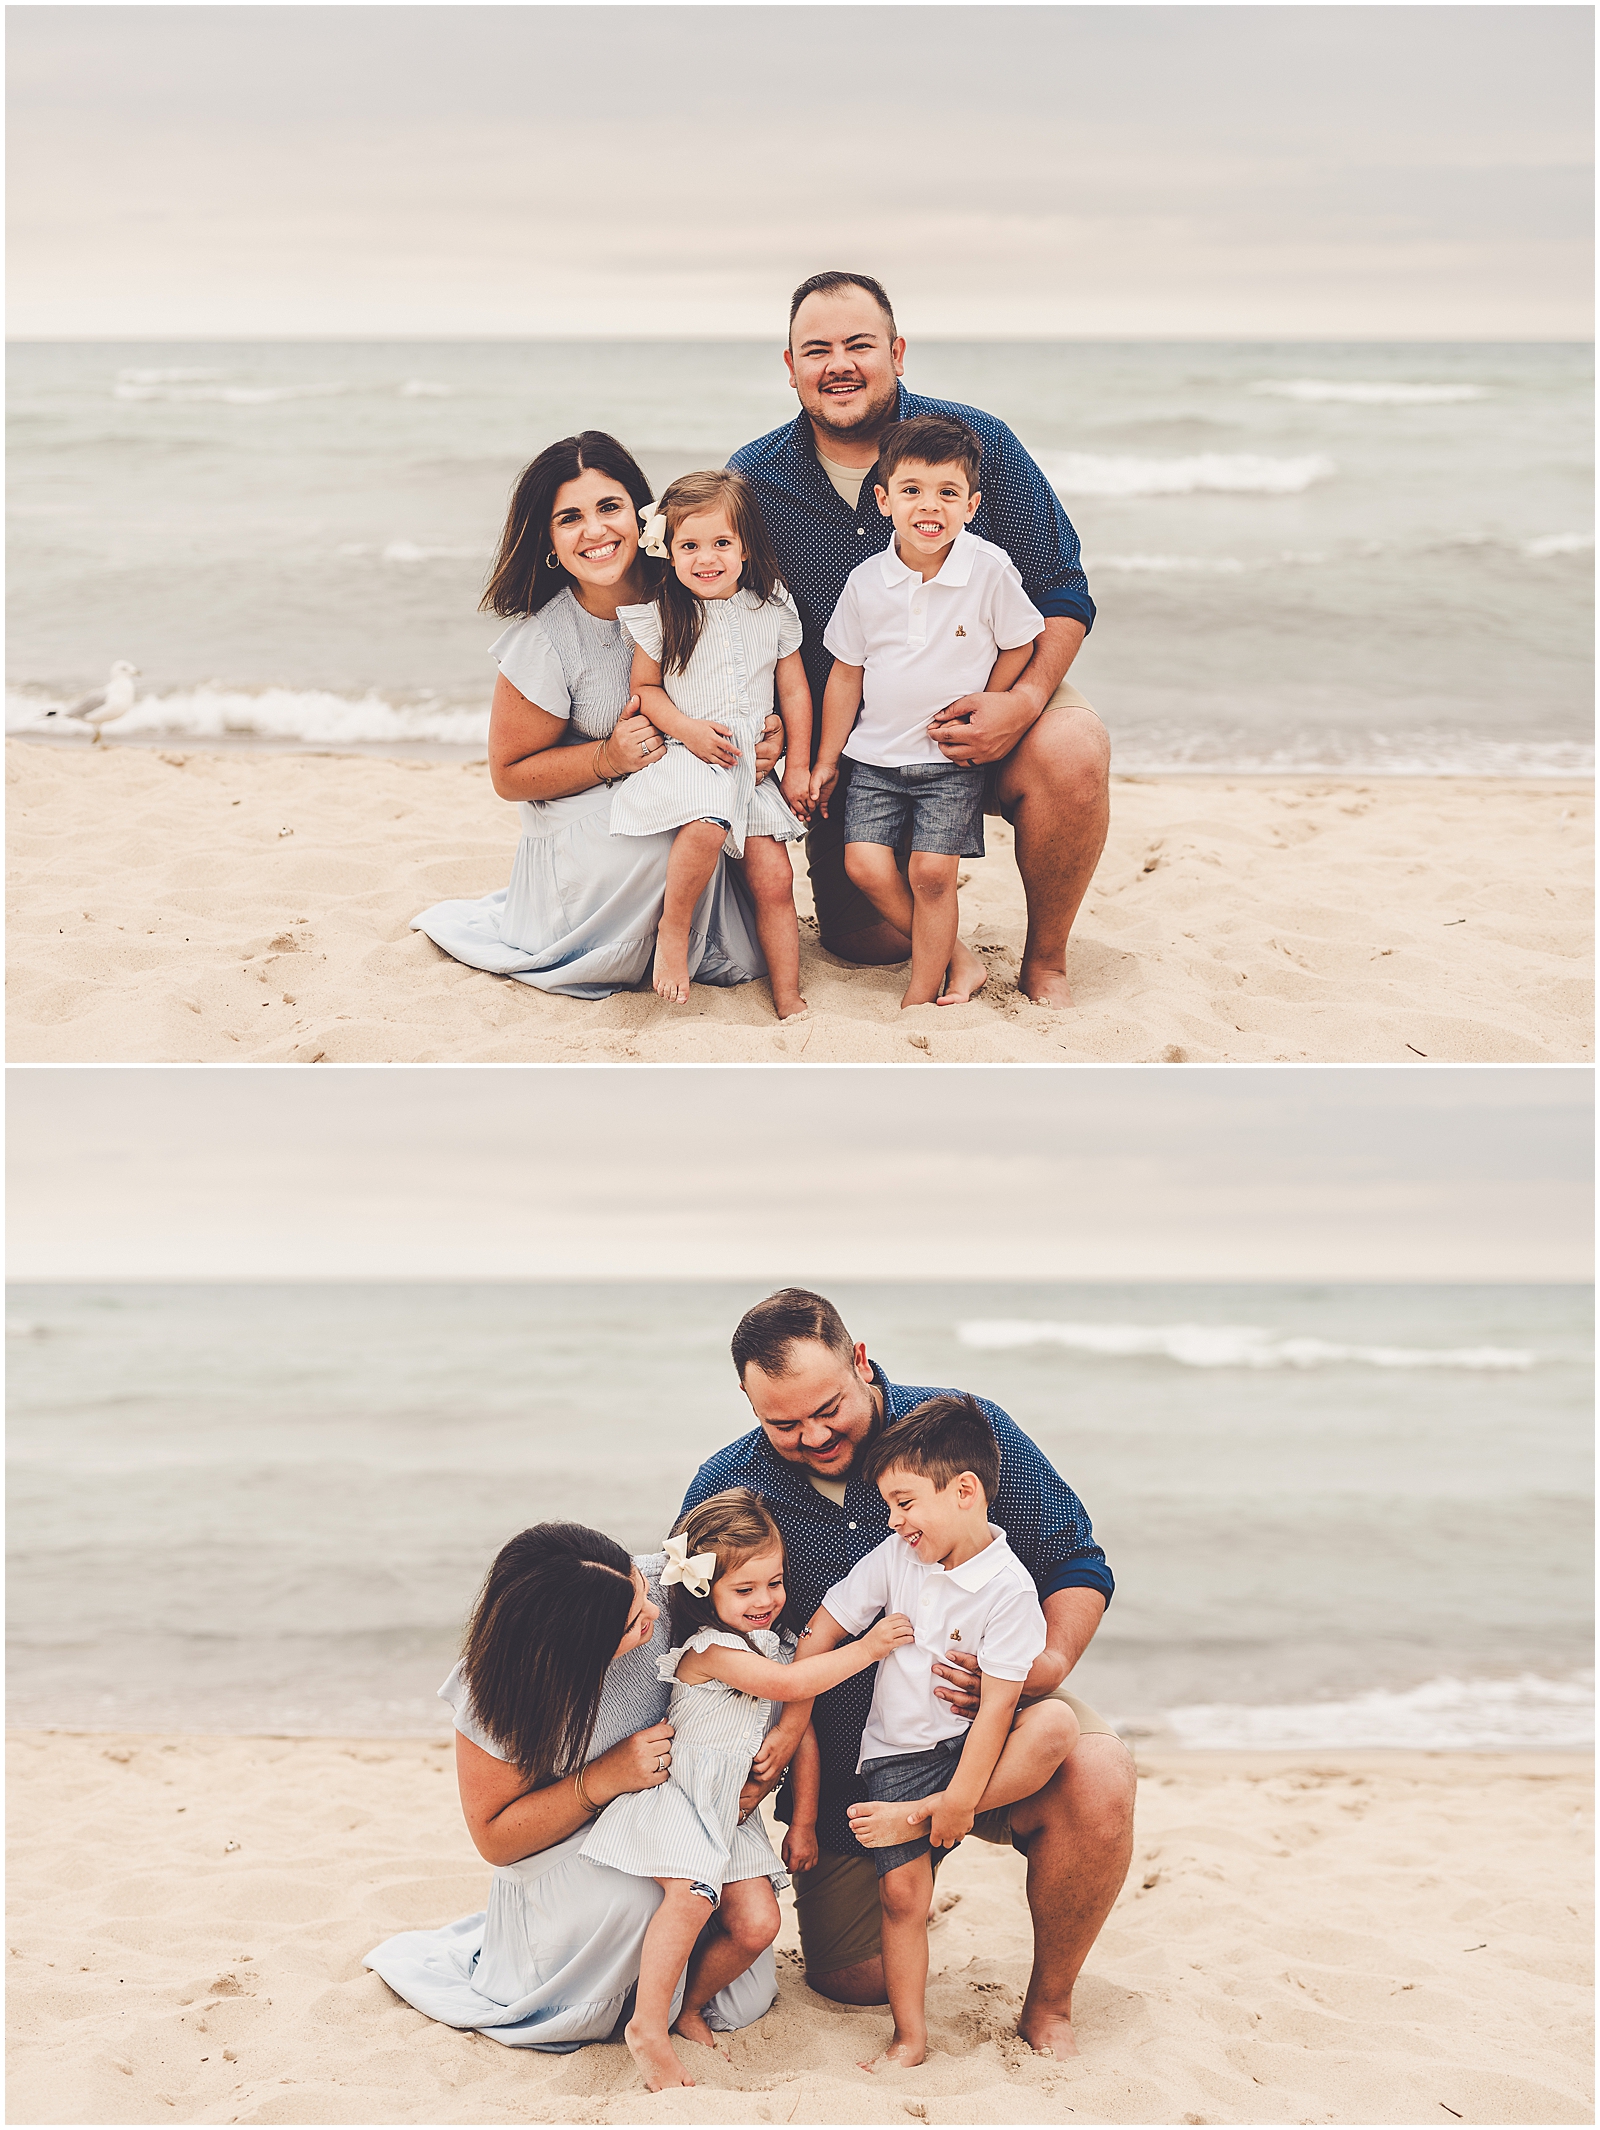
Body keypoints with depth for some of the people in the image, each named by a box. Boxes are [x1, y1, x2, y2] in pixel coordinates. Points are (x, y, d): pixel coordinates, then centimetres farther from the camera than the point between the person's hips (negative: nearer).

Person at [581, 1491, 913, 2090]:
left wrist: (806, 1821, 10)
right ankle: (648, 2028, -20)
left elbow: (801, 1721, 14)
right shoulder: (709, 1648, -18)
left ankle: (687, 2006, 14)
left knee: (757, 1923, -8)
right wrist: (866, 1648, -23)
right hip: (676, 1794, -8)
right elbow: (788, 1684, -28)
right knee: (692, 1892, -31)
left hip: (730, 1809, 8)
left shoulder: (777, 1645, 9)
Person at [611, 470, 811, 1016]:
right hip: (685, 758, -4)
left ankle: (789, 1000, 6)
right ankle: (673, 928, -13)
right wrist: (687, 729, -15)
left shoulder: (773, 610, 4)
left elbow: (794, 690, 11)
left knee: (774, 880, -3)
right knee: (707, 827, -35)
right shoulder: (662, 616, -3)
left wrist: (798, 768, 9)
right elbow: (644, 688, 2)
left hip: (751, 766, 4)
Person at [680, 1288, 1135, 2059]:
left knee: (1096, 1779, -33)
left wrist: (1048, 1662, -27)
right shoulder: (724, 1489, -8)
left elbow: (1077, 1564, -7)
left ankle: (1049, 2003, -8)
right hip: (845, 1772, 2)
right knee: (853, 1981, 3)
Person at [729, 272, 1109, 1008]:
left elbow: (1063, 593, -9)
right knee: (857, 938, -8)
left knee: (1071, 753, -33)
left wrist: (1024, 699, -27)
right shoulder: (752, 479, -5)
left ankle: (1045, 961, -8)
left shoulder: (977, 443, -11)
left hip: (981, 712, -2)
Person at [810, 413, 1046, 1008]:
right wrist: (826, 760, 11)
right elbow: (846, 673, 7)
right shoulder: (866, 582, -3)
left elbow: (1020, 644, 1)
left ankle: (922, 992, 5)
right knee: (865, 864, -10)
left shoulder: (990, 570, -11)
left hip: (952, 758, -3)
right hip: (877, 753, 3)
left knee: (931, 871, -12)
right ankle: (951, 957, 9)